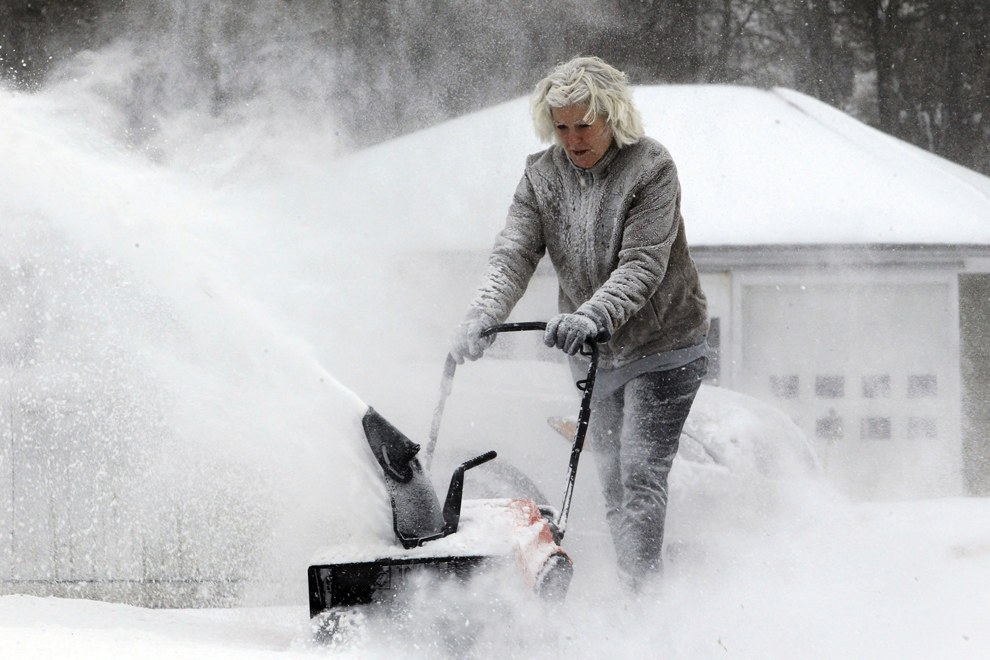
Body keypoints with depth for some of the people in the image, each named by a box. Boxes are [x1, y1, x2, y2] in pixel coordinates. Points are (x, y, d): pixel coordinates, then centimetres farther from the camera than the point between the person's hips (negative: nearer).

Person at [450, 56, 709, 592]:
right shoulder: (542, 175, 0)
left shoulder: (651, 169, -16)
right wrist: (481, 317, -28)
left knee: (640, 474, -15)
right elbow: (513, 256, -9)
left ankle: (642, 592, -18)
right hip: (595, 356, 6)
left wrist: (592, 315, -41)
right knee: (612, 482, 9)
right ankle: (631, 596, 15)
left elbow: (643, 265, -25)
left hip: (663, 348, -6)